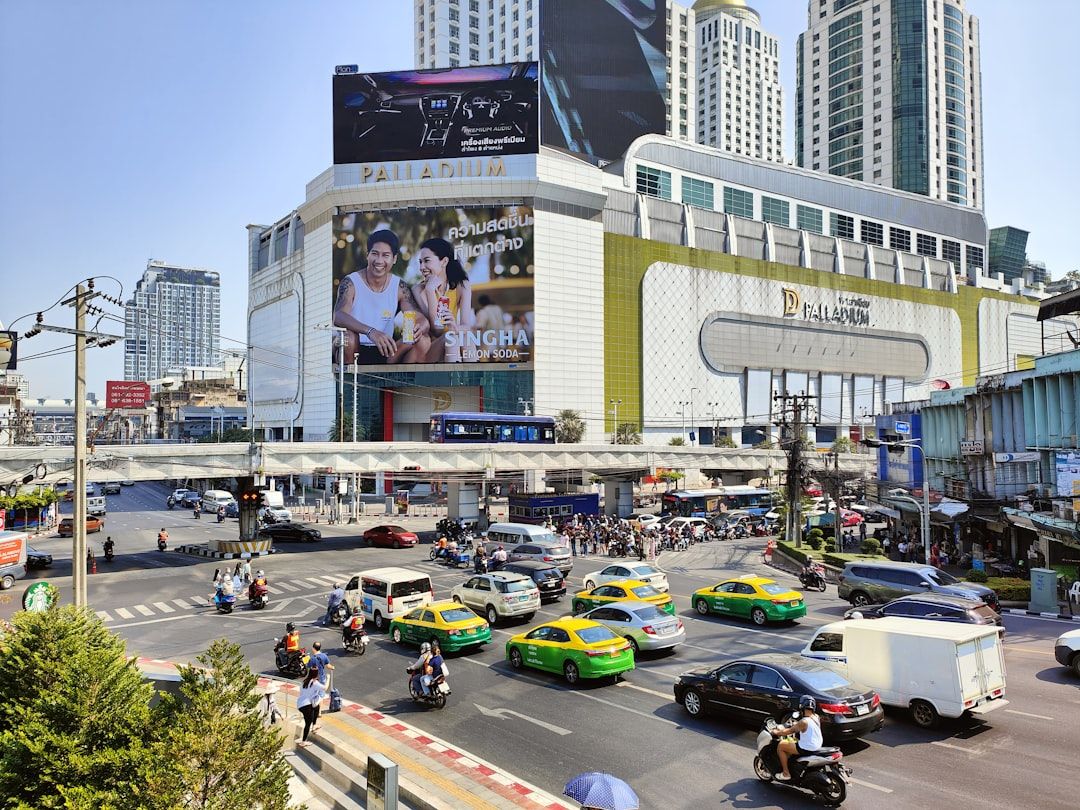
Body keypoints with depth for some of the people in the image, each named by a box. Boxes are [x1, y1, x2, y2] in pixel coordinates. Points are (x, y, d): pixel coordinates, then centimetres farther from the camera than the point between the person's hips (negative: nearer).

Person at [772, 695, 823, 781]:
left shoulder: (804, 722, -23)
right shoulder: (816, 717, -1)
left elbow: (790, 731, -13)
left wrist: (777, 732, 0)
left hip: (807, 749, -9)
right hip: (817, 747, 9)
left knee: (780, 746, 1)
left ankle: (786, 773, 6)